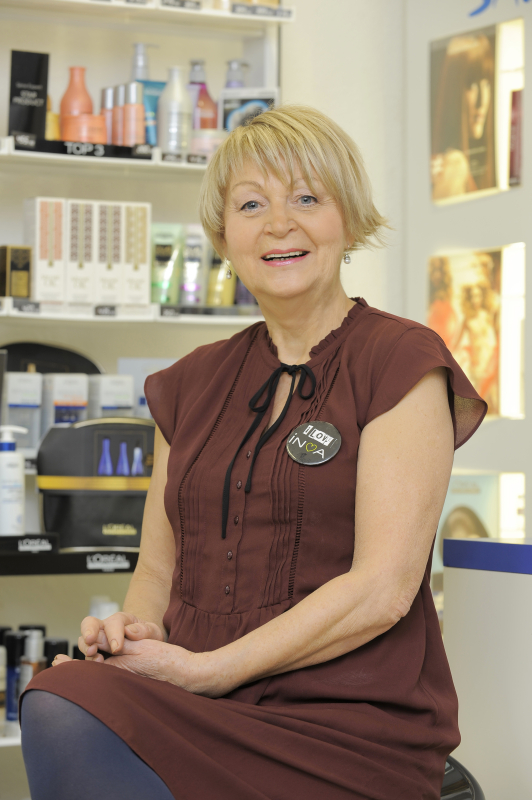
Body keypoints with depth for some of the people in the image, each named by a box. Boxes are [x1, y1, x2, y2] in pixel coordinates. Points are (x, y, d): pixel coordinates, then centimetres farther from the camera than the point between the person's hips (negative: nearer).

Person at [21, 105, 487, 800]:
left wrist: (205, 669, -14)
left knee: (68, 725, -31)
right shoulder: (192, 384, 17)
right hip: (202, 715, 5)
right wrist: (135, 628, -5)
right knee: (61, 709, -30)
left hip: (352, 722, -5)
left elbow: (382, 589, -10)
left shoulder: (403, 363, -1)